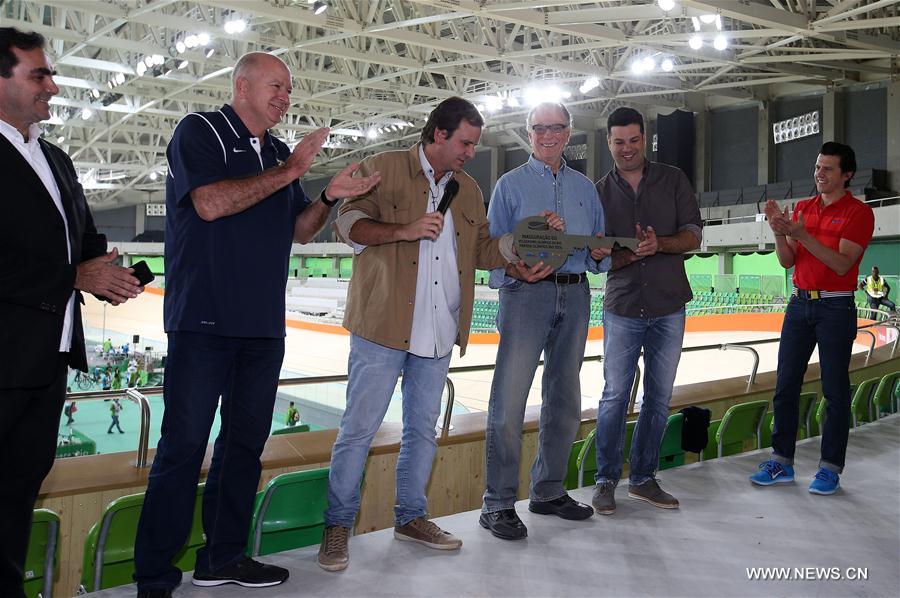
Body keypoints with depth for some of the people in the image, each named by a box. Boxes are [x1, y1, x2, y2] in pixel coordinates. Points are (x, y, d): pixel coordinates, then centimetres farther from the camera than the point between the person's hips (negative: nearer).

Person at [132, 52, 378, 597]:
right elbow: (210, 204, -17)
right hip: (205, 320, -7)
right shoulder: (200, 132, -1)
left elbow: (299, 231, 18)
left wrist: (330, 195, 0)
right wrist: (289, 172, -11)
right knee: (184, 445, -5)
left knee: (246, 440, 10)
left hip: (264, 325, 7)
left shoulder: (281, 153, 18)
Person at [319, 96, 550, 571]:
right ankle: (337, 526, 11)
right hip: (383, 324, -6)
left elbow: (483, 250, 17)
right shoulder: (383, 169, 0)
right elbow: (348, 223, -7)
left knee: (423, 426, 13)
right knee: (360, 426, -2)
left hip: (438, 330, 6)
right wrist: (406, 230, -17)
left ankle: (411, 517, 27)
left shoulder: (468, 189, 17)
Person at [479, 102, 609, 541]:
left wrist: (599, 252, -6)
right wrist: (513, 269, -22)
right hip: (526, 292, -5)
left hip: (575, 294, 5)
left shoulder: (584, 187, 18)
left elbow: (599, 248, 18)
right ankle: (498, 504, -2)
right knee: (510, 399, -10)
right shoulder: (511, 184, 7)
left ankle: (548, 491, 23)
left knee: (564, 399, 10)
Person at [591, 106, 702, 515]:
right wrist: (633, 252, -22)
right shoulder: (601, 192, 5)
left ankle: (643, 478, 21)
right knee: (615, 395, -2)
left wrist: (660, 243, -20)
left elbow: (693, 236, 0)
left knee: (659, 397, 8)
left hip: (669, 307, 2)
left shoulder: (673, 180, 6)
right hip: (622, 308, -1)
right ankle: (606, 481, 10)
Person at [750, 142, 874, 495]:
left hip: (836, 309, -5)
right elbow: (787, 261, 6)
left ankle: (830, 469, 10)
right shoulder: (802, 208, 12)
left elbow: (842, 264, -16)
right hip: (799, 304, 6)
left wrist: (801, 235, -24)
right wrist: (779, 232, -12)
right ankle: (781, 462, 13)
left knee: (834, 391, 1)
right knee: (785, 386, 5)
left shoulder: (858, 212, -5)